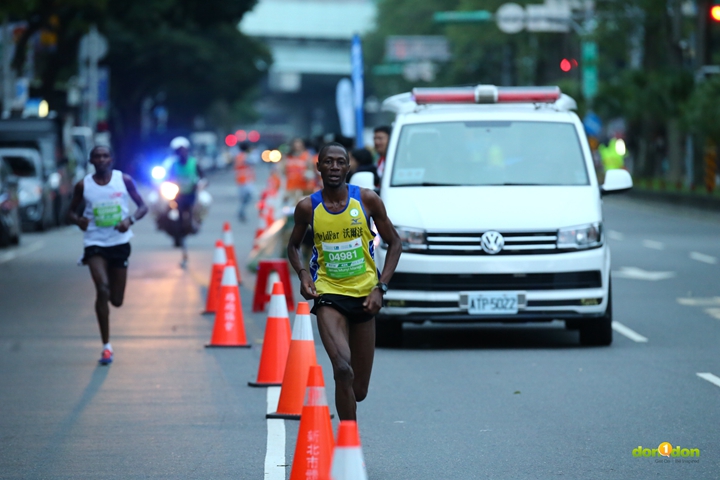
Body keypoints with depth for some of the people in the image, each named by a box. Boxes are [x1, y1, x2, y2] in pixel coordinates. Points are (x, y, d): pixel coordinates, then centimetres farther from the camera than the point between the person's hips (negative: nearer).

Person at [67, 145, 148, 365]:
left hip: (119, 242, 1)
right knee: (102, 289, -21)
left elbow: (142, 206, 3)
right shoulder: (83, 185, -1)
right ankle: (106, 345, -13)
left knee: (117, 300, 6)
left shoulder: (124, 180, -1)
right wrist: (79, 220, -15)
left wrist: (130, 219, -18)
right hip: (95, 243, -1)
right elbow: (71, 212, 9)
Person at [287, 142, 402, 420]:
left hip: (364, 294, 2)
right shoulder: (308, 207, -2)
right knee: (343, 370, -26)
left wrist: (381, 288, -6)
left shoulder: (367, 200, -3)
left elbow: (394, 243, 5)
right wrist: (303, 273, -5)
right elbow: (294, 245, 15)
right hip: (328, 293, -2)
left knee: (359, 391, 7)